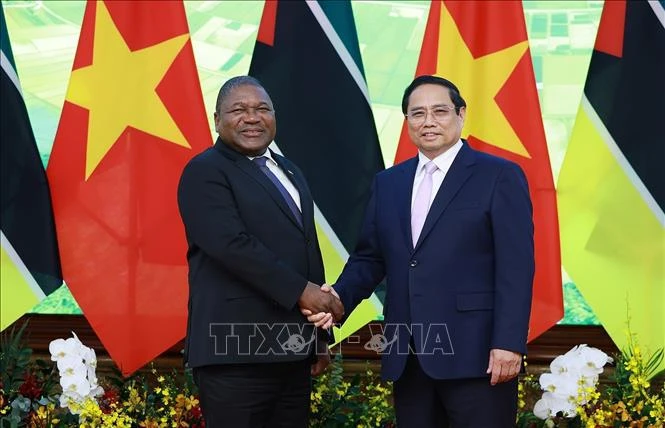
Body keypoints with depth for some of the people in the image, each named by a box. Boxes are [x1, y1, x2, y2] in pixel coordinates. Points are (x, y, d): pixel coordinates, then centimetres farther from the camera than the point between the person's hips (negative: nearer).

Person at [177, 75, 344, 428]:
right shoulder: (205, 172, -5)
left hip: (292, 352, 8)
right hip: (236, 351, -7)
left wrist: (319, 335, 21)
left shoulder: (290, 172, 20)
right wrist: (301, 290, -18)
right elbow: (232, 244, -19)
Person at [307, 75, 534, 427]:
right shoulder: (388, 183, 15)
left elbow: (515, 267, -8)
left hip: (475, 353, -5)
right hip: (407, 357, 5)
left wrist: (508, 344, -15)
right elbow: (369, 258, 16)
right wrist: (339, 297, -4)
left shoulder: (499, 176, -1)